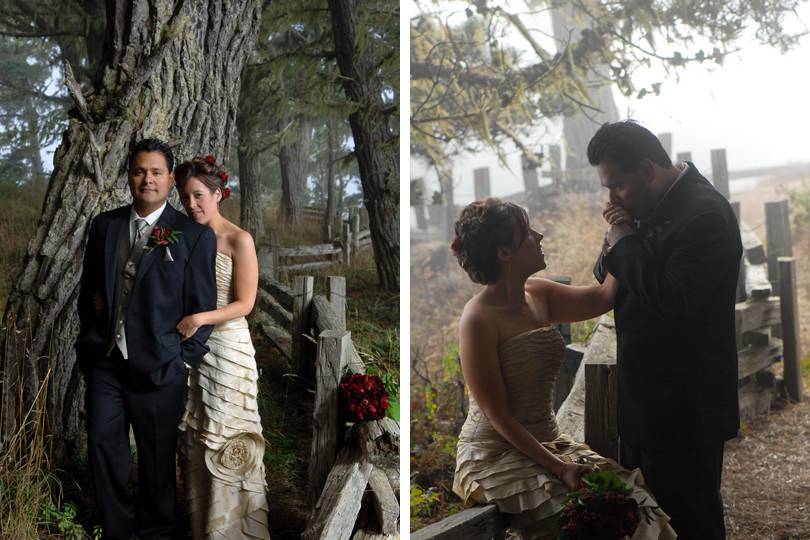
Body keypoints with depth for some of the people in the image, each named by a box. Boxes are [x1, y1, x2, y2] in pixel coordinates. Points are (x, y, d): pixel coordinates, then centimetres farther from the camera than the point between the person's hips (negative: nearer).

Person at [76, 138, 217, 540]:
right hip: (103, 361, 4)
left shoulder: (195, 236, -6)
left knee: (158, 455, 9)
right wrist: (89, 341, 11)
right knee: (103, 446, 10)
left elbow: (202, 307, -5)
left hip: (157, 367, -3)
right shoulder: (104, 225, 6)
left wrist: (185, 362, -7)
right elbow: (88, 287, 16)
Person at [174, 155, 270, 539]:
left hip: (227, 346, -5)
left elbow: (244, 304, -11)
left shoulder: (238, 240, -8)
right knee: (196, 436, 10)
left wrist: (199, 319, -21)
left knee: (225, 439, 1)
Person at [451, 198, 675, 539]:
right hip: (496, 456, -7)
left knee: (630, 499, -10)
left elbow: (604, 296, 11)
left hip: (547, 443, 7)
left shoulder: (539, 295, 4)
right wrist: (557, 467, -19)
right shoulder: (478, 319, -17)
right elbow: (497, 416, -17)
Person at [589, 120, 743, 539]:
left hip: (685, 407, -9)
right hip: (648, 399, 9)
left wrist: (626, 245, -18)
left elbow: (674, 303, -28)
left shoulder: (705, 215, -19)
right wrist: (613, 251, -10)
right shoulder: (652, 206, 8)